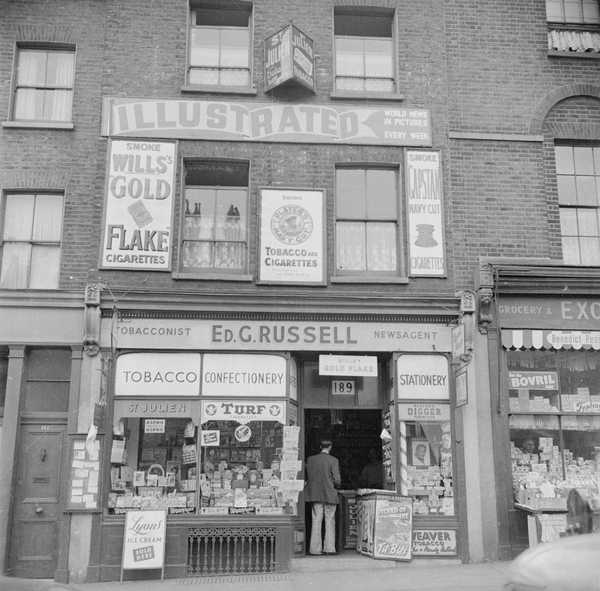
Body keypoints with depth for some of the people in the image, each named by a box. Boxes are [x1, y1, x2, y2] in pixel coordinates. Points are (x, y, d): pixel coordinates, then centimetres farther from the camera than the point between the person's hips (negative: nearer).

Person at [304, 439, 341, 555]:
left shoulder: (310, 459, 3)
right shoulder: (333, 460, -6)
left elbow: (307, 477, 5)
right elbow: (337, 480, -8)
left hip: (315, 494, 3)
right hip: (329, 494, -3)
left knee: (316, 521, 6)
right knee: (330, 521, 7)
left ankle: (315, 548, 5)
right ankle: (329, 548, 6)